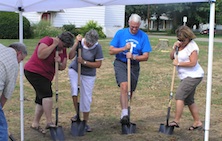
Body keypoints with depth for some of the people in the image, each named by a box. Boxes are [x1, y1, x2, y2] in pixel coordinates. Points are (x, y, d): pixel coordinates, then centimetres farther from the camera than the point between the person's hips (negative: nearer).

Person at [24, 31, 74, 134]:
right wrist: (54, 44, -24)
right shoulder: (47, 40, -14)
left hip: (45, 76, 9)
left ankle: (35, 124, 22)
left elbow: (63, 67, 9)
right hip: (34, 71, -9)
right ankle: (49, 122, -20)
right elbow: (41, 55, -30)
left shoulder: (63, 50, 8)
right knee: (47, 93, -21)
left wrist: (60, 63, -14)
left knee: (41, 100, 11)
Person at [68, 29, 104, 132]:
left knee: (86, 99, 4)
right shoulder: (80, 42, -15)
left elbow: (98, 64, -17)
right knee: (74, 88, -25)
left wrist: (84, 62, -24)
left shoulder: (97, 47, -19)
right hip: (74, 70, 1)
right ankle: (77, 114, -5)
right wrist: (76, 43, -27)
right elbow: (70, 56, -20)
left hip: (88, 75, -1)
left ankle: (85, 122, 20)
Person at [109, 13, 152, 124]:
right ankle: (124, 114, -27)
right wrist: (124, 48, -18)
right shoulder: (120, 33, -3)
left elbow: (146, 56, -6)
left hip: (134, 66, 2)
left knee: (130, 91, 10)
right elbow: (111, 51, -3)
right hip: (120, 63, -2)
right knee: (124, 86, -24)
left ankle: (124, 113, 29)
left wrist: (133, 57, -23)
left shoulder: (143, 36, -3)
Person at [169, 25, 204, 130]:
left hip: (193, 76, -10)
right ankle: (197, 122, 21)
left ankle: (176, 121, -17)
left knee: (179, 96, -17)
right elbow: (172, 57, 13)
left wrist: (178, 63, -16)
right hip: (186, 77, 10)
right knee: (189, 100, 13)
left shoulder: (192, 46, -15)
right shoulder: (181, 45, 12)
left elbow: (193, 63, -23)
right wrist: (174, 48, -5)